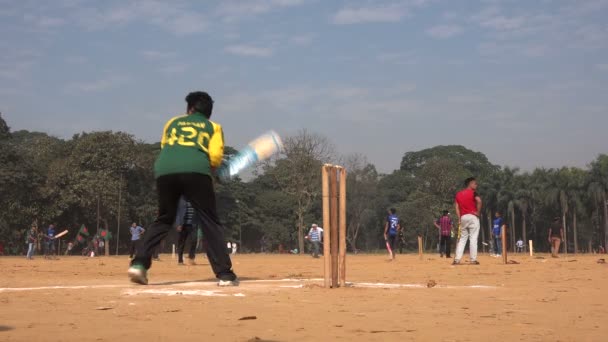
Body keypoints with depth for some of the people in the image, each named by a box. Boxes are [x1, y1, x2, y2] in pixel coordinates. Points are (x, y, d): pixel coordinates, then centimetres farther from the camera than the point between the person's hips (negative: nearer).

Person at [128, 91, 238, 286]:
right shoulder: (213, 127, 24)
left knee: (163, 219, 19)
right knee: (211, 223, 4)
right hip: (196, 171, -3)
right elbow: (215, 157, 10)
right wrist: (210, 170, 29)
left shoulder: (173, 122, 32)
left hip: (164, 170, 3)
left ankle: (140, 263, 7)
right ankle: (224, 274, -2)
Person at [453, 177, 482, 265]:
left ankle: (457, 259, 1)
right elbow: (479, 201, -22)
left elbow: (456, 207, 8)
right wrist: (478, 212, -12)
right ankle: (473, 260, -6)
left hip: (463, 217, 5)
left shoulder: (458, 194, 13)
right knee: (473, 238, -3)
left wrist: (459, 219, 7)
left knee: (462, 238, 10)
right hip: (473, 217, -5)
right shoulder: (473, 192, -3)